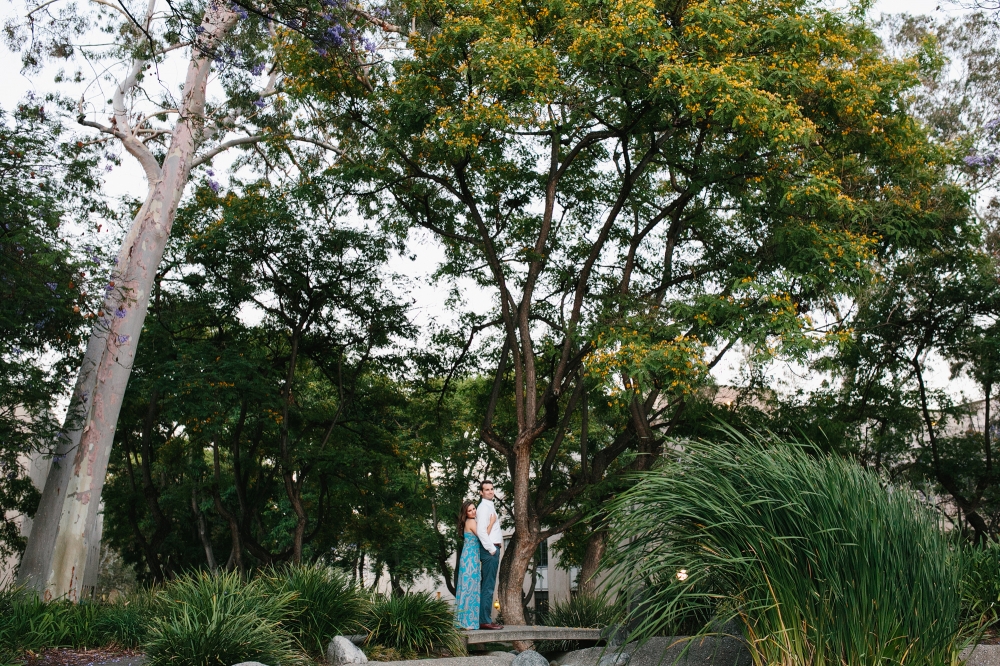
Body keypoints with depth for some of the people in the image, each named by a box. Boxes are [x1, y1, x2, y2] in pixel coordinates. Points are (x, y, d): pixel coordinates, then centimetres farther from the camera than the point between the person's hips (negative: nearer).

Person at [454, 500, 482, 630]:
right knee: (471, 588, -8)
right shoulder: (471, 522, -10)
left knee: (466, 588, 10)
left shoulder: (469, 522, 18)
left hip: (468, 558, 10)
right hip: (471, 558, -10)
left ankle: (464, 620, 13)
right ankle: (469, 621, -7)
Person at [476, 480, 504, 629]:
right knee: (488, 586, -10)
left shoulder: (490, 506, 19)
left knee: (488, 586, 11)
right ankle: (485, 621, -9)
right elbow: (481, 531, -21)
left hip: (493, 549, 10)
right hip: (489, 550, -10)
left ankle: (484, 619, 15)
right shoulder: (484, 507, -11)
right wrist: (492, 549, -17)